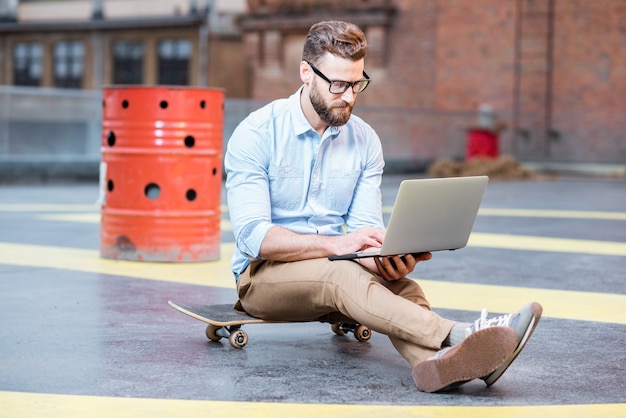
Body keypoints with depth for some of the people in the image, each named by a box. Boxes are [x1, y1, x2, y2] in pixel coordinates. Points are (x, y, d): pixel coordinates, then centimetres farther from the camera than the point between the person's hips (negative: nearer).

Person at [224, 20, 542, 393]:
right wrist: (336, 244, -35)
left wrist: (388, 260, -28)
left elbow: (366, 228, -2)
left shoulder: (365, 141, 3)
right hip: (264, 274, -4)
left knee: (398, 284, -29)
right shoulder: (256, 134, -11)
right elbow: (253, 236, -21)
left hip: (334, 268, 4)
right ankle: (458, 335, -55)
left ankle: (438, 362, -61)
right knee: (340, 275, -37)